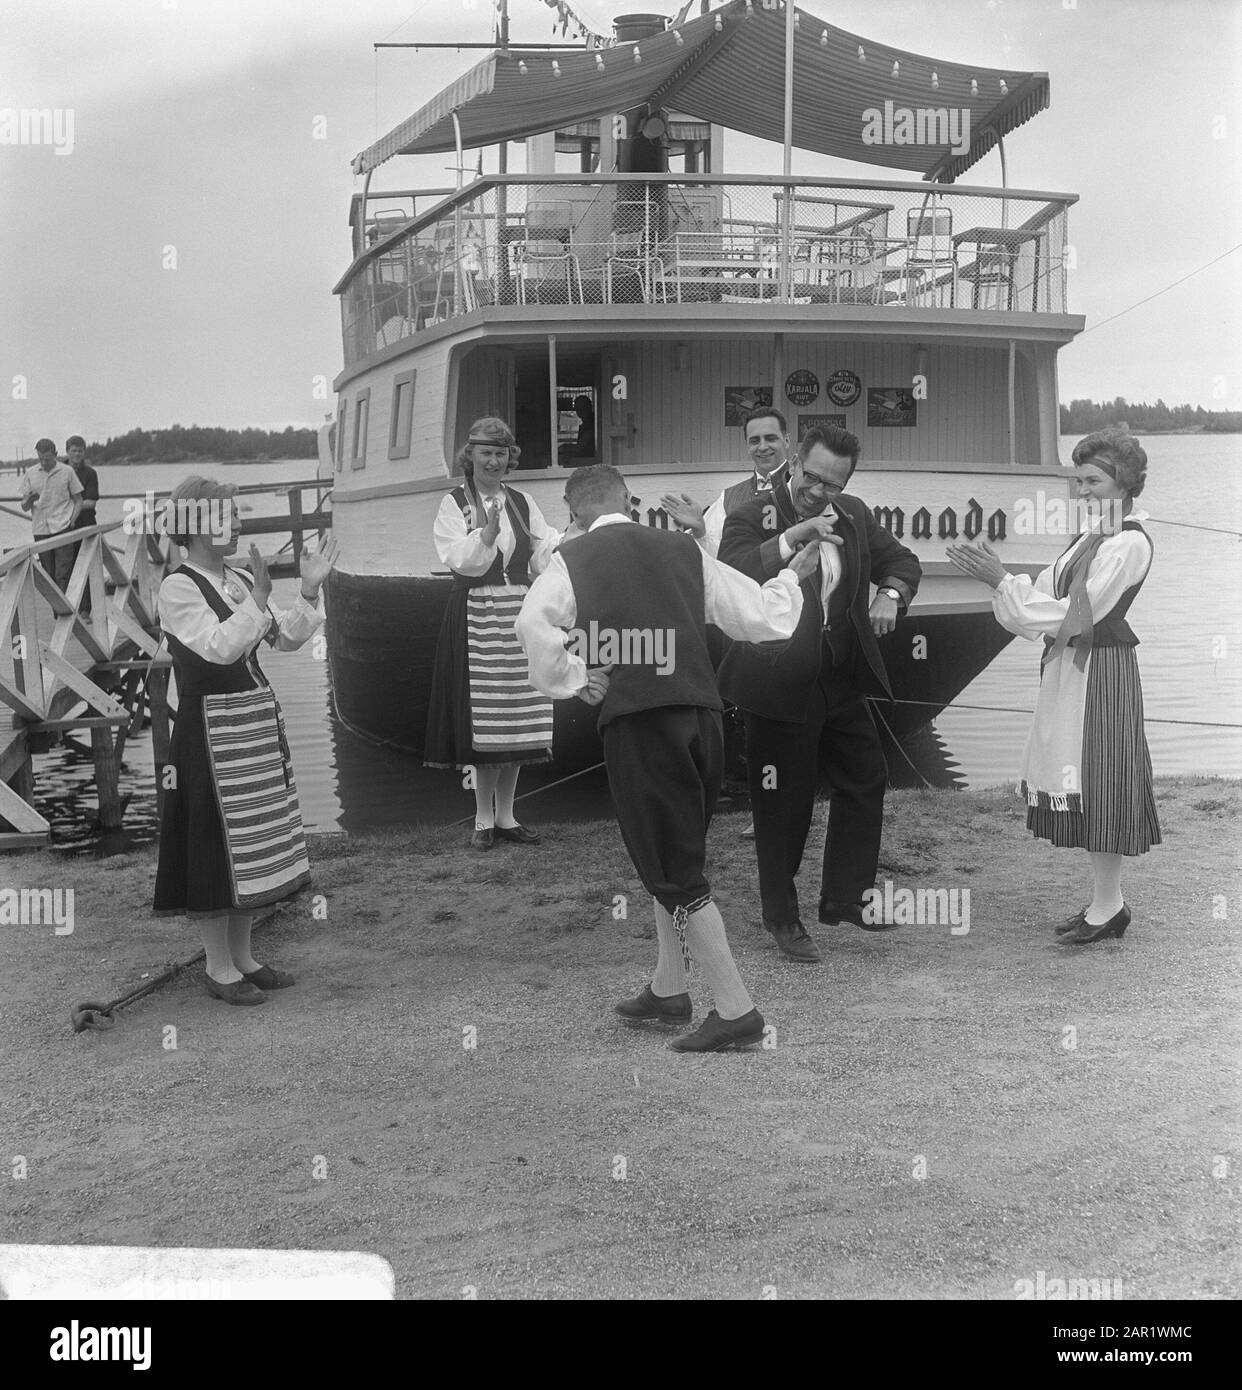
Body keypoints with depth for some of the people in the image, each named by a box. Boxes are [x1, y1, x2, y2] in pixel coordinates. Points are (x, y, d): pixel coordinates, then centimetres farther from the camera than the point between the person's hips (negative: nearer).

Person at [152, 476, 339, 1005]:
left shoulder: (239, 580, 10)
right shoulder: (178, 588, -12)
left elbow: (286, 638, 8)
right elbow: (219, 647, -23)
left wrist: (309, 592, -4)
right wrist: (256, 599, -25)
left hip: (256, 722, 8)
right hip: (211, 729, -8)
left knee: (253, 845, 13)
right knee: (217, 846, 0)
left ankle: (242, 956, 25)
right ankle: (218, 968, 11)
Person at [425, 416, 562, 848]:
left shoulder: (523, 503, 12)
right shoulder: (454, 504, 1)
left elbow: (542, 558, 5)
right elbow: (458, 560, -11)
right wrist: (486, 535, -26)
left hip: (519, 614, 4)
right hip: (474, 614, -4)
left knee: (517, 723, 5)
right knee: (481, 722, -4)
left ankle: (506, 816, 16)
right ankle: (483, 819, 7)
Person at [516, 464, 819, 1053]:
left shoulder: (572, 559, 4)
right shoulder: (685, 550, 12)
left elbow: (534, 624, -15)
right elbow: (764, 617, 12)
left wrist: (572, 681, 0)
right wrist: (793, 577, 32)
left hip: (634, 718, -5)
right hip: (701, 712, 5)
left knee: (673, 869, 3)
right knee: (678, 854, 22)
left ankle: (736, 1010, 1)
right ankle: (669, 989, 34)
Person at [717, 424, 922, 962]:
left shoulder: (854, 515, 6)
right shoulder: (752, 518, -12)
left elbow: (900, 559, 17)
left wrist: (890, 595, -5)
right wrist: (790, 539, -36)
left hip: (842, 677, 7)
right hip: (781, 682, -7)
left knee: (866, 777, 14)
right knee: (784, 802, 3)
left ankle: (844, 896, 30)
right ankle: (782, 917, 19)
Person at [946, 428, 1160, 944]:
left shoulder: (1129, 543, -14)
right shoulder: (1092, 537, 14)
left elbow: (1076, 613, -19)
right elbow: (1050, 592, 10)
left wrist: (1002, 582, -18)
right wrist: (997, 574, -5)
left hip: (1099, 670, -9)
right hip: (1070, 667, 9)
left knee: (1098, 782, -2)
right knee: (1085, 785, 12)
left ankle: (1107, 907, 8)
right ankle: (1106, 899, 22)